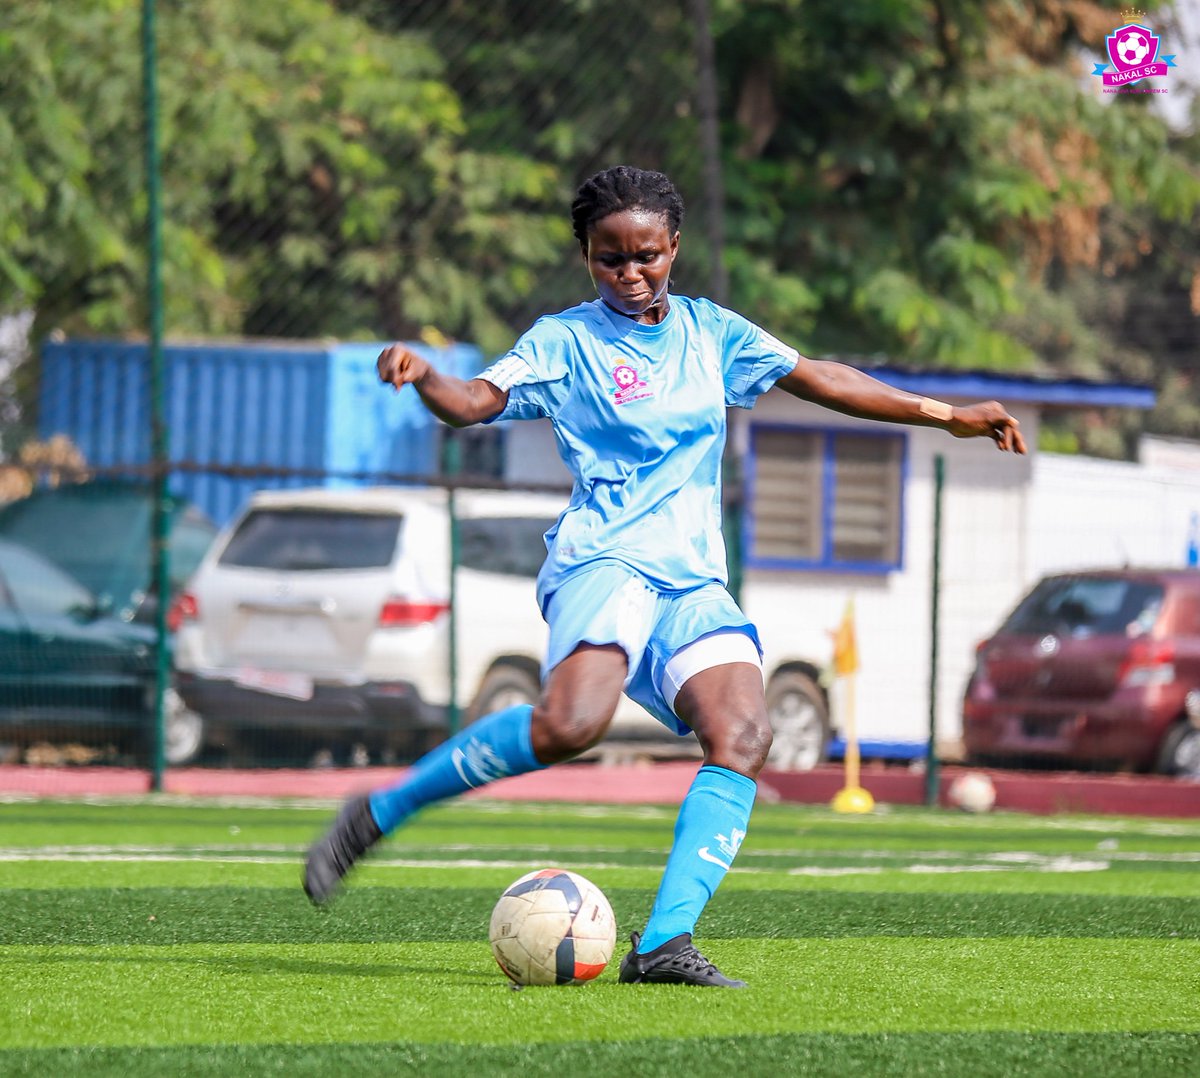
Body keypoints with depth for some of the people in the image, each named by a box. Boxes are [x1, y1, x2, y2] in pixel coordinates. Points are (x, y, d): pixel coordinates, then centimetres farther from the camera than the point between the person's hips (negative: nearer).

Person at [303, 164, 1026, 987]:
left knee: (743, 734, -21)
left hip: (694, 577, 5)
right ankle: (379, 812, -16)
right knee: (572, 720, -32)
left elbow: (820, 379, 24)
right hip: (605, 560, -5)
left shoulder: (709, 331, 18)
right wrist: (422, 376, -32)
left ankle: (662, 945, -27)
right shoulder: (566, 340, 4)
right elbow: (476, 401, -9)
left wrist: (947, 415, 23)